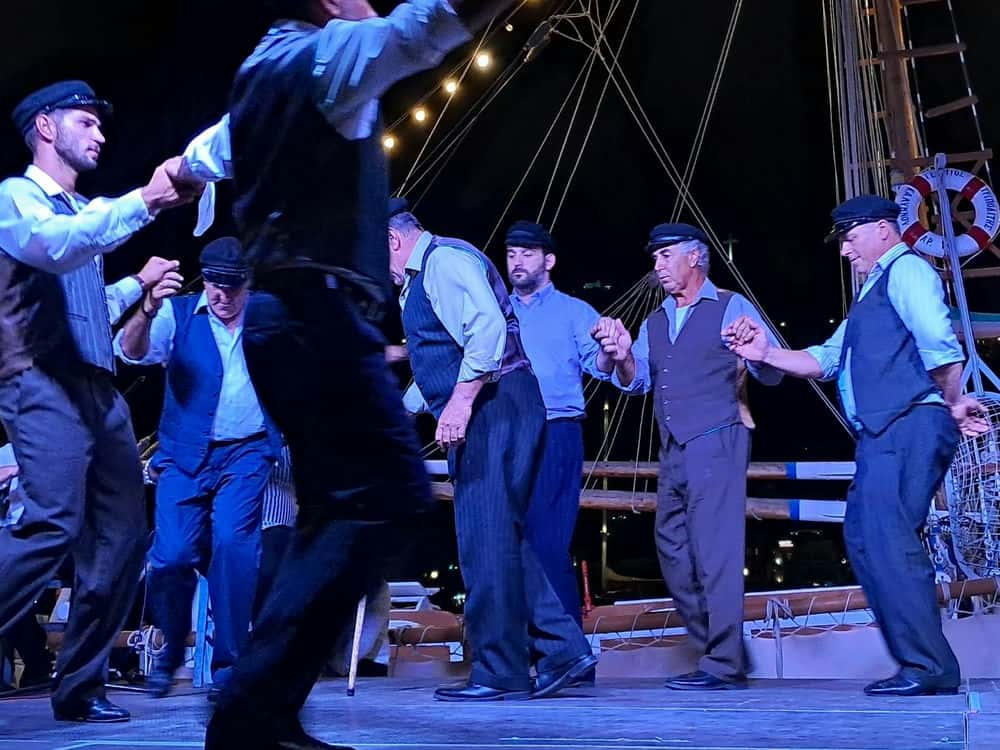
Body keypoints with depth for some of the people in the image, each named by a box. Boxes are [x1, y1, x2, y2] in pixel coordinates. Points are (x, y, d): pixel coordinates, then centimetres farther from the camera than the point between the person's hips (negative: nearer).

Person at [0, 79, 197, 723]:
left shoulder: (89, 211, 23)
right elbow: (53, 247, -20)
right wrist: (144, 202, -22)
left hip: (99, 388, 8)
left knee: (123, 536, 3)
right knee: (53, 525, -24)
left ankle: (80, 686, 10)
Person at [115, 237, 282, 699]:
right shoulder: (178, 314, 1)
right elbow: (131, 352, -16)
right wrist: (148, 310, -36)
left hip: (246, 453, 0)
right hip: (186, 455, 0)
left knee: (232, 541, -22)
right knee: (171, 557, -11)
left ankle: (229, 663, -9)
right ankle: (171, 649, 18)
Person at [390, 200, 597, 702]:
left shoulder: (444, 259, -8)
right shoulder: (419, 280, 25)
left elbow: (488, 326, -24)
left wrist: (460, 401, -26)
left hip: (493, 407, -10)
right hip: (479, 414, 10)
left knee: (486, 538, -8)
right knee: (497, 539, 9)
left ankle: (500, 673, -3)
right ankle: (562, 649, 10)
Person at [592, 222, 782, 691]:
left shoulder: (732, 308, 1)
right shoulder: (655, 322, 21)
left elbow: (771, 374, -6)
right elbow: (636, 382, 11)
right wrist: (622, 357, -10)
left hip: (717, 444, -7)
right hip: (673, 454, 8)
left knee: (714, 551, -11)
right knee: (674, 553, 7)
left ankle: (724, 665, -9)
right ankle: (711, 653, 16)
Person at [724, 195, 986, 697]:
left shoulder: (905, 270, -4)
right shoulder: (873, 291, 27)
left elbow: (937, 339, -21)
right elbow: (826, 359, 25)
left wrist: (953, 402, -13)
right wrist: (766, 353, 13)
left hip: (909, 426, -11)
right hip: (885, 433, 11)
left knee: (886, 539, -16)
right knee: (864, 539, 10)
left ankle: (927, 666, -12)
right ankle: (920, 662, 13)